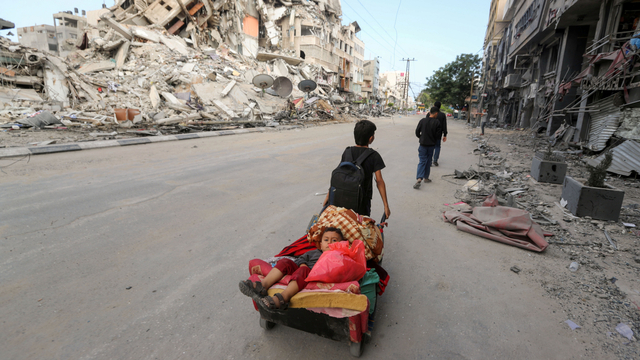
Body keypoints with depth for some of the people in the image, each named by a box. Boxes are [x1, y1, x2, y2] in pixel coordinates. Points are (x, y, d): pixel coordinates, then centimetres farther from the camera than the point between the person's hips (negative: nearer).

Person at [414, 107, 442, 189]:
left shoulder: (422, 121, -5)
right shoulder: (437, 122, -10)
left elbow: (417, 132, 1)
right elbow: (438, 135, -8)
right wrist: (434, 140, 11)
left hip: (423, 144, 0)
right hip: (431, 145, 0)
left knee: (422, 161, 0)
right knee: (428, 162, 15)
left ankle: (419, 178, -17)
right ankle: (426, 177, 24)